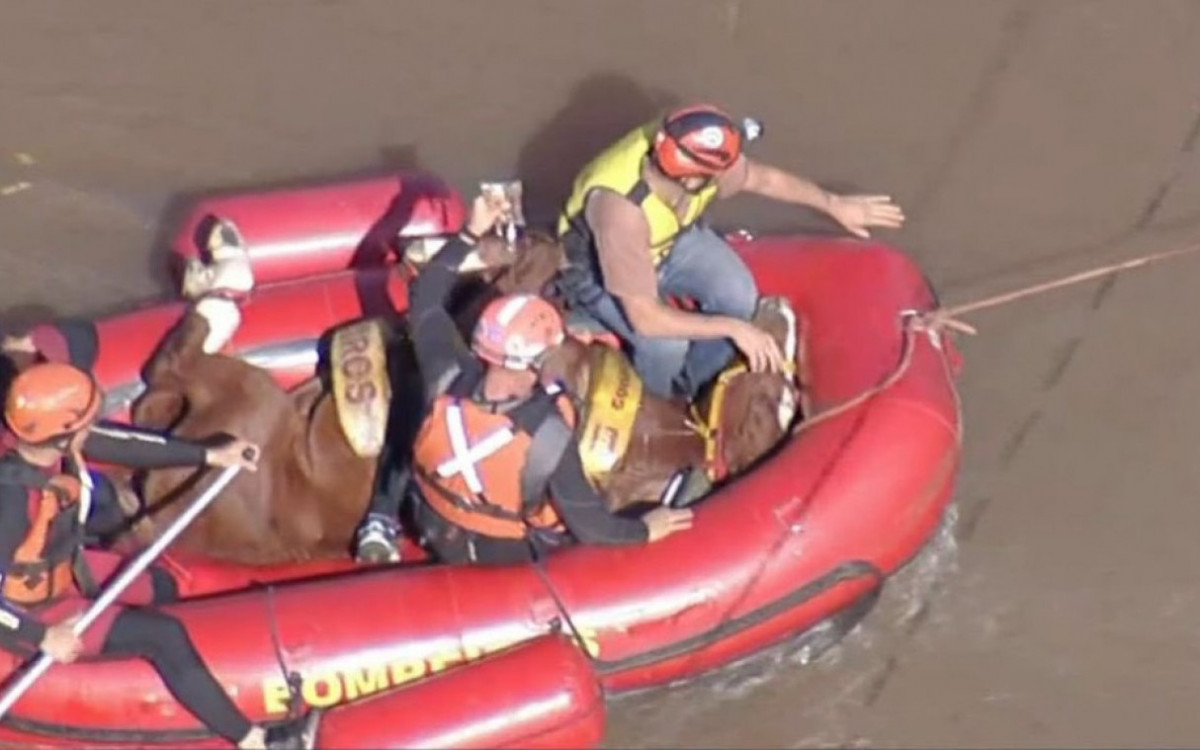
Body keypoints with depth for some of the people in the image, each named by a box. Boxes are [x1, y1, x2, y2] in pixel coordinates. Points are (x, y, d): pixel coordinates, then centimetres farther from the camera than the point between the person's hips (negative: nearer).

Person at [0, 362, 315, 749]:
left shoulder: (52, 443, -17)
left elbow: (124, 446, -2)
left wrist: (211, 455, 2)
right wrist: (44, 638, -28)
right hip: (32, 612, -9)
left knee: (165, 587, 19)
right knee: (163, 636, -13)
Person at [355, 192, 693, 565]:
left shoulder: (448, 380, -30)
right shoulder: (549, 434, -38)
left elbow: (425, 300, -13)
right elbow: (588, 525, -26)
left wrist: (471, 233, -12)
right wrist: (645, 531, -9)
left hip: (437, 533, 3)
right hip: (509, 556, -3)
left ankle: (382, 528, 26)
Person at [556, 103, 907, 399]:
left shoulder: (693, 155, -28)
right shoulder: (621, 208, -45)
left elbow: (763, 177, -3)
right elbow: (646, 319, -39)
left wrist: (835, 204, 6)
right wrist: (734, 329, -34)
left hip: (671, 238, 5)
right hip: (597, 268, -5)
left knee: (739, 295, -17)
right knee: (667, 343, -28)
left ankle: (694, 387, 10)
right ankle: (663, 405, 8)